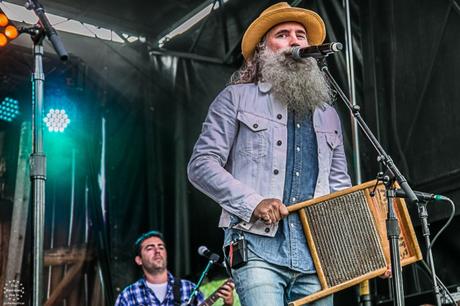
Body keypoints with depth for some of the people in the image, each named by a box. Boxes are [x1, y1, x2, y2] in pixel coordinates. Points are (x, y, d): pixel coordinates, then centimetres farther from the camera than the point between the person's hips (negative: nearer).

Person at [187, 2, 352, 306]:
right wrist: (252, 202, -12)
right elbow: (202, 164, 2)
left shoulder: (328, 115, 24)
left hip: (317, 252, 5)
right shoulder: (237, 98, 9)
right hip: (259, 246, -5)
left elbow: (339, 181, 26)